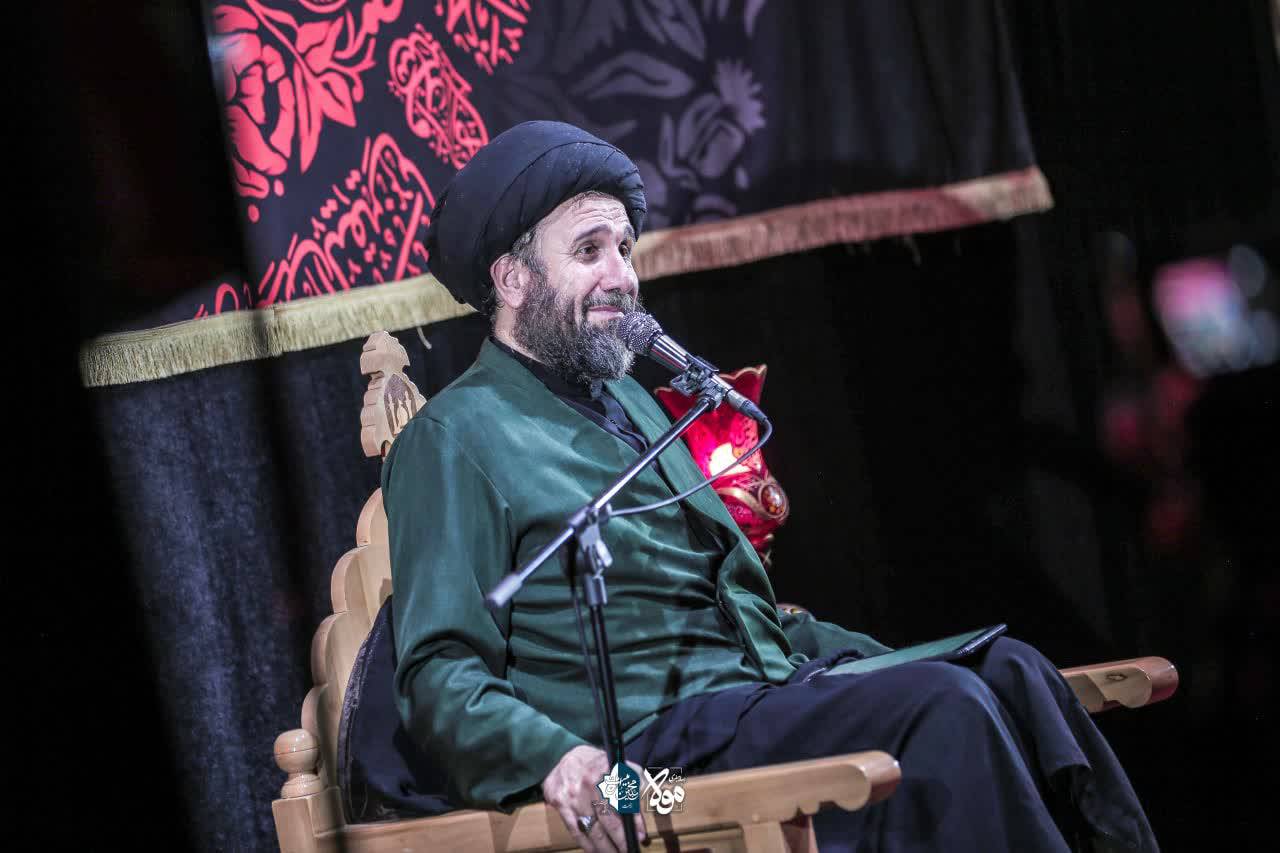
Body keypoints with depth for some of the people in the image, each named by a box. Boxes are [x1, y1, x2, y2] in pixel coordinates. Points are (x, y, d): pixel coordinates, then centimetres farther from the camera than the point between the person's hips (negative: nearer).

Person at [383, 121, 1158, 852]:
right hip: (656, 742, -8)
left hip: (762, 691, 8)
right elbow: (441, 679, -10)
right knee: (942, 710, -26)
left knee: (1007, 669, -14)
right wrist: (556, 757, -30)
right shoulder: (455, 440, -1)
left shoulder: (629, 402, 25)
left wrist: (891, 664, 15)